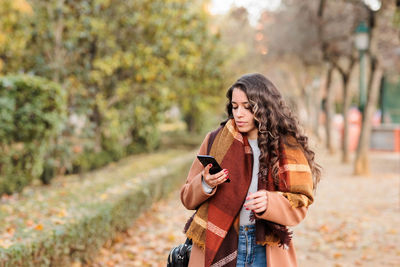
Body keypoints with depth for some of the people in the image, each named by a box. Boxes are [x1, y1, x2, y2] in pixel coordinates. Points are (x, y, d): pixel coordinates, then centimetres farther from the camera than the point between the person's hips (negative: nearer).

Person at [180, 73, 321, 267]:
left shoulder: (287, 147, 1)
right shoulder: (215, 140, 2)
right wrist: (205, 185, -15)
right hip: (218, 249, 0)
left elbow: (300, 205, 1)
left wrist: (270, 203, -18)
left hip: (267, 251, 0)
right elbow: (187, 198, 6)